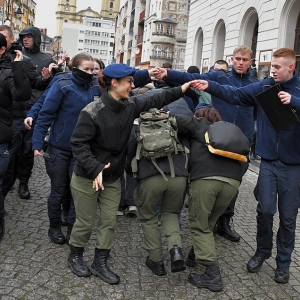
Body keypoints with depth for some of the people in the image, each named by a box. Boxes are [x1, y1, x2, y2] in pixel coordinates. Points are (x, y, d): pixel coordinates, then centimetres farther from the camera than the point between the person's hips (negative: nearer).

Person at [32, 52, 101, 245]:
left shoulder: (96, 89, 0)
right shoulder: (62, 86, -13)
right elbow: (46, 114, -12)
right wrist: (38, 142, -15)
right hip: (60, 147, -3)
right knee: (59, 189, 10)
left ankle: (73, 227, 23)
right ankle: (54, 226, 29)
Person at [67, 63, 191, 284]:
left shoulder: (130, 106, -2)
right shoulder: (92, 112, -21)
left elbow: (154, 100, 10)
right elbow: (78, 143, -21)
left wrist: (180, 90, 7)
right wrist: (95, 168, -31)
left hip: (113, 177, 6)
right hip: (87, 177, -6)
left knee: (109, 220, 9)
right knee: (86, 221, 8)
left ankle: (100, 263, 26)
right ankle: (75, 256, 34)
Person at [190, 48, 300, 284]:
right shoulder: (264, 86, 1)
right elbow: (235, 95, -5)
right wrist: (210, 87, -15)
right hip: (269, 160, 1)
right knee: (265, 209, 3)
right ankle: (262, 251, 29)